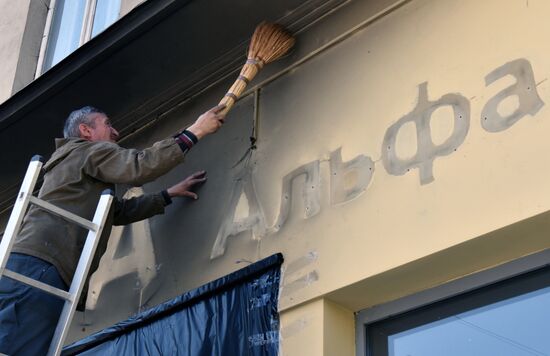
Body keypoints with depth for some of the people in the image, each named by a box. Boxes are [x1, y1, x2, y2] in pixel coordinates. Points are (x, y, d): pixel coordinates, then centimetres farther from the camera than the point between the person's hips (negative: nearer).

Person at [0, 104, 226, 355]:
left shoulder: (75, 164, 39)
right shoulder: (89, 150, 8)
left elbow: (119, 211, 41)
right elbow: (141, 166, -9)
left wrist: (168, 195, 39)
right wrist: (195, 132, 0)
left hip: (34, 264, 10)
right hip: (39, 266, -10)